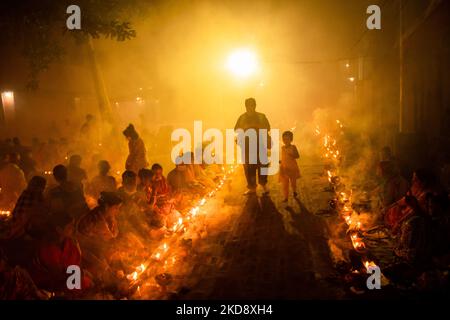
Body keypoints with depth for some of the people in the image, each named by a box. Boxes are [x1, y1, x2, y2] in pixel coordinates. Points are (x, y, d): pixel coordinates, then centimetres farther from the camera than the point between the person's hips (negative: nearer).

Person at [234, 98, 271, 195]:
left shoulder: (261, 116, 8)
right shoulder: (242, 117, 11)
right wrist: (245, 127, -8)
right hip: (246, 144, 1)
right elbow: (236, 129, 8)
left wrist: (256, 125, -9)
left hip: (260, 143, -1)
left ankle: (263, 184, 12)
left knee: (261, 163, -7)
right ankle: (252, 187, 7)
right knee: (248, 166, -2)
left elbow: (267, 128, 2)